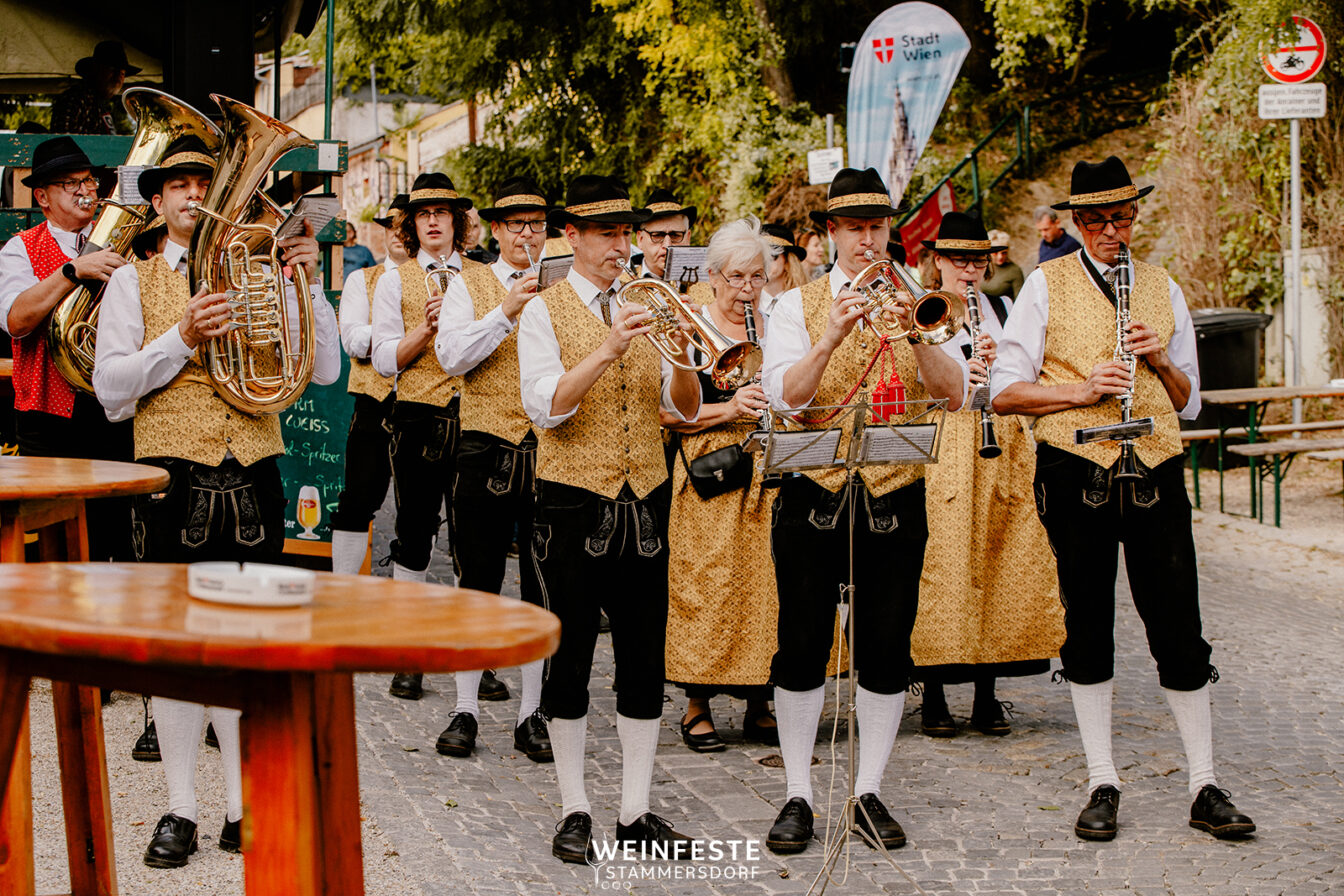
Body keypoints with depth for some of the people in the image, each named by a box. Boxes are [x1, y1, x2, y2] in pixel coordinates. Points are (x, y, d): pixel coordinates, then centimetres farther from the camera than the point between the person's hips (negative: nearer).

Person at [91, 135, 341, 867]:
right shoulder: (133, 281, 8)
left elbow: (323, 370, 4)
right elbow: (111, 388, -3)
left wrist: (306, 280, -5)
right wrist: (181, 339, -15)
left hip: (252, 478, 2)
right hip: (173, 478, -1)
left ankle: (243, 809, 15)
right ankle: (180, 811, 12)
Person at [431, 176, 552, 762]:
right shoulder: (469, 285, 6)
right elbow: (451, 357, -7)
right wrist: (505, 312, -16)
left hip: (550, 450, 2)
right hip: (487, 450, -1)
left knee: (544, 587, 3)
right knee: (478, 583, 2)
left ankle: (532, 714, 10)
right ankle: (465, 710, 10)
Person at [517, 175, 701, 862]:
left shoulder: (640, 309, 12)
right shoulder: (545, 312, -1)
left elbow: (687, 409, 4)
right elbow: (545, 407, -17)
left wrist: (681, 359, -15)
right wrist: (608, 350, -28)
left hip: (644, 502, 4)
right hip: (574, 502, -4)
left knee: (645, 658, 4)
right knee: (570, 656, 1)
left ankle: (636, 812, 11)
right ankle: (574, 812, 10)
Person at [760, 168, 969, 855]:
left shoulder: (917, 302, 8)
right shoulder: (798, 305, 3)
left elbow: (955, 393, -7)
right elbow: (786, 395, -14)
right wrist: (834, 335, -27)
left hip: (896, 497, 2)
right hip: (814, 494, -1)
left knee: (887, 648, 3)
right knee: (802, 645, 1)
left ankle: (869, 792, 15)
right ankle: (798, 796, 11)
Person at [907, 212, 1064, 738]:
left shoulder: (1000, 311, 17)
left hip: (1003, 455, 4)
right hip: (939, 452, -4)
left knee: (1000, 569, 2)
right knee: (940, 571, -8)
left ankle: (987, 697, 11)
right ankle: (933, 698, 2)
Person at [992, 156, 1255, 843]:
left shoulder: (1163, 288, 13)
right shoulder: (1046, 286, 4)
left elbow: (1189, 402, 16)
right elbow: (1005, 391, -2)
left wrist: (1162, 361, -5)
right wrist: (1081, 389, -15)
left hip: (1154, 470, 2)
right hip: (1075, 471, -2)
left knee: (1179, 628, 0)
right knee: (1087, 627, 5)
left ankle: (1205, 788, 8)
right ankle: (1102, 786, 14)